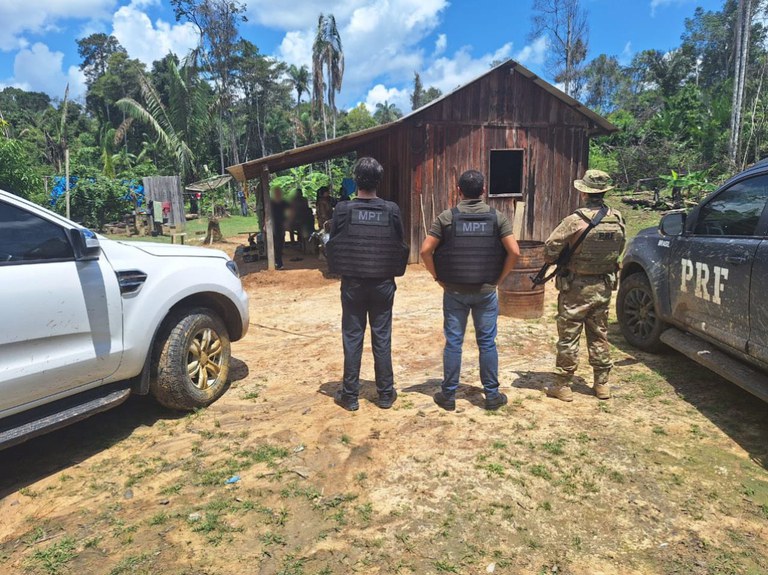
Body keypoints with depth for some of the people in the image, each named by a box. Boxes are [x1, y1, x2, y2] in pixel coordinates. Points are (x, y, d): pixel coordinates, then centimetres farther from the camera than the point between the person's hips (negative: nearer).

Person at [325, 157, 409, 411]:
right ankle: (385, 394, 18)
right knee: (382, 338, 9)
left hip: (352, 284, -1)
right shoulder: (392, 210, -6)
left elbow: (332, 247, -1)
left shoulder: (343, 210, -8)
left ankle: (350, 395, 14)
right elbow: (400, 247, 1)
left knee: (352, 338, 8)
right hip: (383, 284, 1)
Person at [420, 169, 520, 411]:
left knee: (453, 342, 7)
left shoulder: (446, 217, -4)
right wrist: (499, 278, 3)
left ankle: (448, 395, 16)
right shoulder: (497, 217, -2)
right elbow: (514, 251, -8)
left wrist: (438, 277, 2)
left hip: (454, 291, 0)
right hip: (486, 291, 1)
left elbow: (425, 250, -9)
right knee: (487, 342, 9)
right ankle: (492, 395, 18)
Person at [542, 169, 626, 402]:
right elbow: (618, 250, 12)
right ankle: (602, 384, 25)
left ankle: (563, 386, 10)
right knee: (599, 336, 17)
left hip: (576, 286, -5)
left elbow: (550, 248, -16)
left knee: (568, 337, 3)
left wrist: (553, 260, 4)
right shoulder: (617, 220, 0)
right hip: (604, 286, 6)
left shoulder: (576, 220, -19)